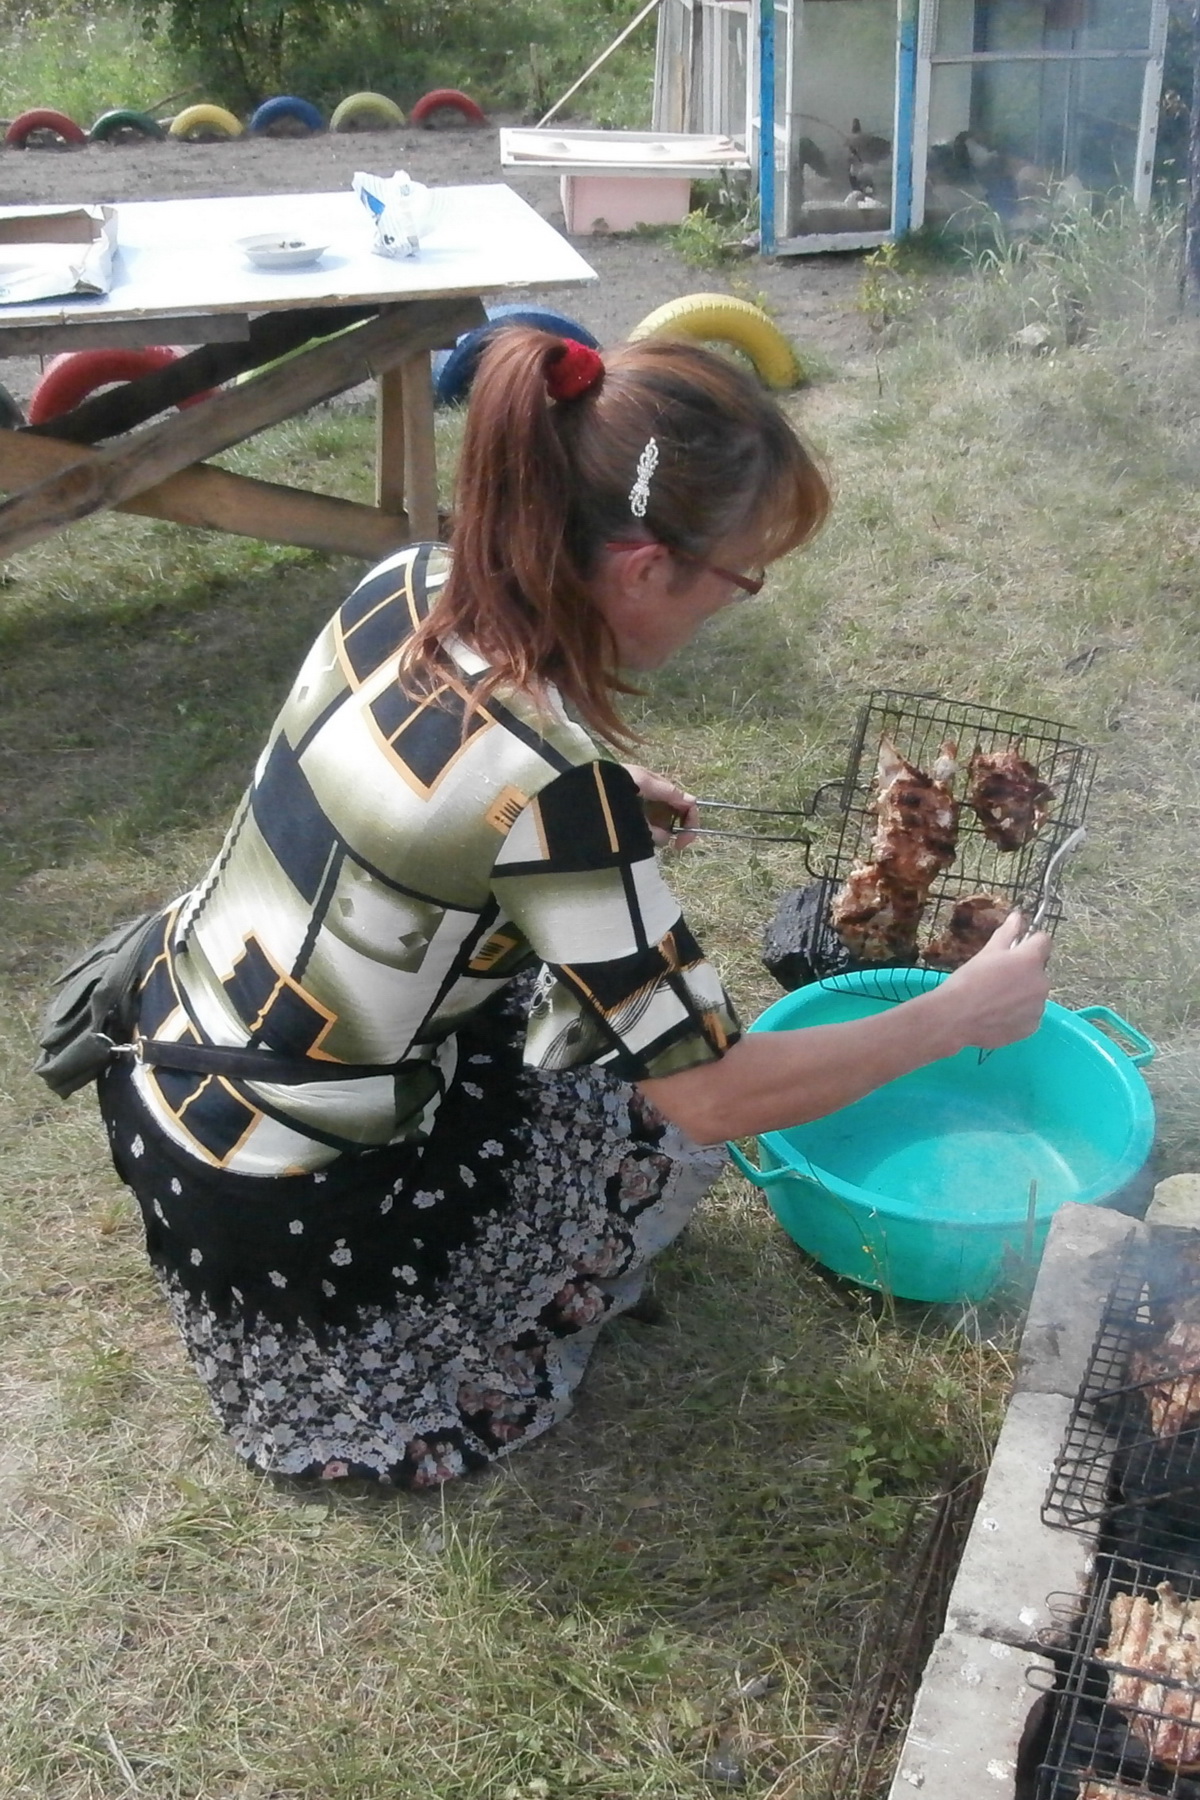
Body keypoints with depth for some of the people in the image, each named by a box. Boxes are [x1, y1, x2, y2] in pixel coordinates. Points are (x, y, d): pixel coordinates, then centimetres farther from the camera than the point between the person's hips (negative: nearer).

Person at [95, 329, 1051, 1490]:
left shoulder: (413, 580, -8)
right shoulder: (550, 790, -31)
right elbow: (714, 1095, -23)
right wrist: (954, 1017, -11)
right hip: (285, 1227, -7)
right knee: (677, 1094, 10)